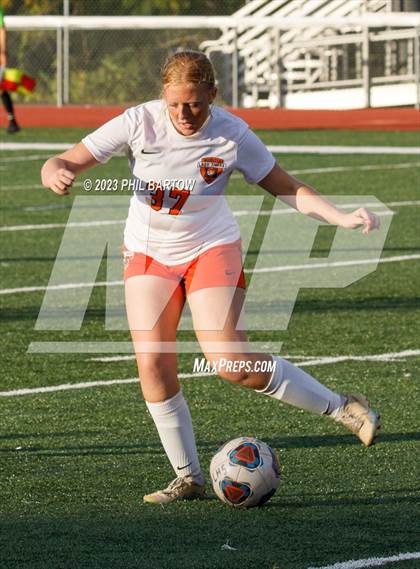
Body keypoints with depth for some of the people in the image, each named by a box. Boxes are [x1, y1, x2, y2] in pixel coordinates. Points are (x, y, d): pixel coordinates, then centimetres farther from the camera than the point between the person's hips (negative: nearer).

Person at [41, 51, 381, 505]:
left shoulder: (232, 135, -15)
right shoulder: (140, 123, -15)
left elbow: (288, 189, -3)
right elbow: (63, 163, -13)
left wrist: (344, 219, -16)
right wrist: (56, 175, -38)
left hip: (212, 250, -2)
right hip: (148, 254, 2)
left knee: (230, 362, -18)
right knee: (153, 365, -12)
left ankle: (341, 408, -2)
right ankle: (188, 477, 3)